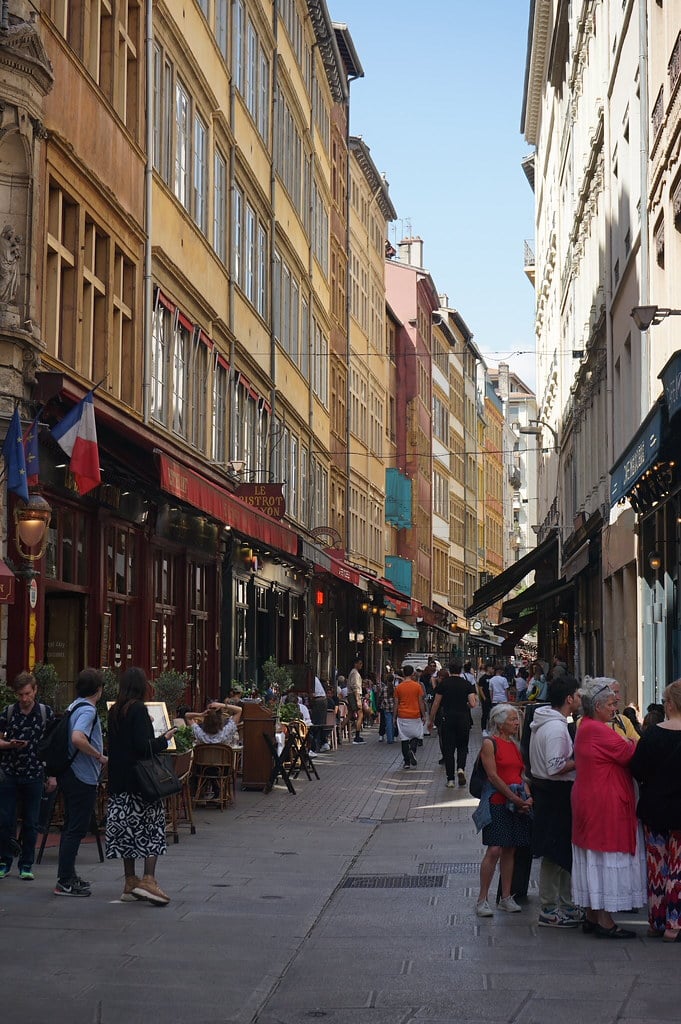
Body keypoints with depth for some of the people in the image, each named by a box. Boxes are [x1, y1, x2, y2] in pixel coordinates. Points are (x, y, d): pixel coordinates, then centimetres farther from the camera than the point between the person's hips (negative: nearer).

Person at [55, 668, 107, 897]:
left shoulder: (74, 707, 12)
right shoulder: (88, 710, -18)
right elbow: (77, 738, -33)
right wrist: (100, 757, -22)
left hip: (70, 774, 10)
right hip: (83, 778, -10)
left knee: (71, 826, 16)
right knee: (76, 829, -5)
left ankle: (67, 875, 24)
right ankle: (65, 882, -3)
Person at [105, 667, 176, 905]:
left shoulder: (114, 711, 8)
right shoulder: (138, 709, -13)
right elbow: (144, 745, -20)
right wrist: (165, 739, -4)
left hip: (118, 778, 7)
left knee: (127, 828, 11)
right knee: (154, 824, 0)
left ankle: (130, 883, 14)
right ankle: (148, 880, -10)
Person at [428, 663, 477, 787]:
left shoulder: (443, 684, 0)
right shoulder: (467, 684, 1)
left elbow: (436, 704, 1)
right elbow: (473, 704, -7)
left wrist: (431, 721, 10)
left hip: (447, 719, -1)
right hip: (463, 719, 1)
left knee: (448, 749, 5)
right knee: (462, 746, 17)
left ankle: (450, 779, 4)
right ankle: (460, 768, -9)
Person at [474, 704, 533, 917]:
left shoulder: (514, 745, 16)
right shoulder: (489, 743, -7)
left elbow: (521, 774, 14)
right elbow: (493, 776, -13)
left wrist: (528, 797, -3)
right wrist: (515, 798, -14)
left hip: (517, 804, 7)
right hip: (497, 802, -7)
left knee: (510, 850, 9)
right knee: (494, 850, -11)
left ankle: (506, 897, 16)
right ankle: (482, 899, -4)